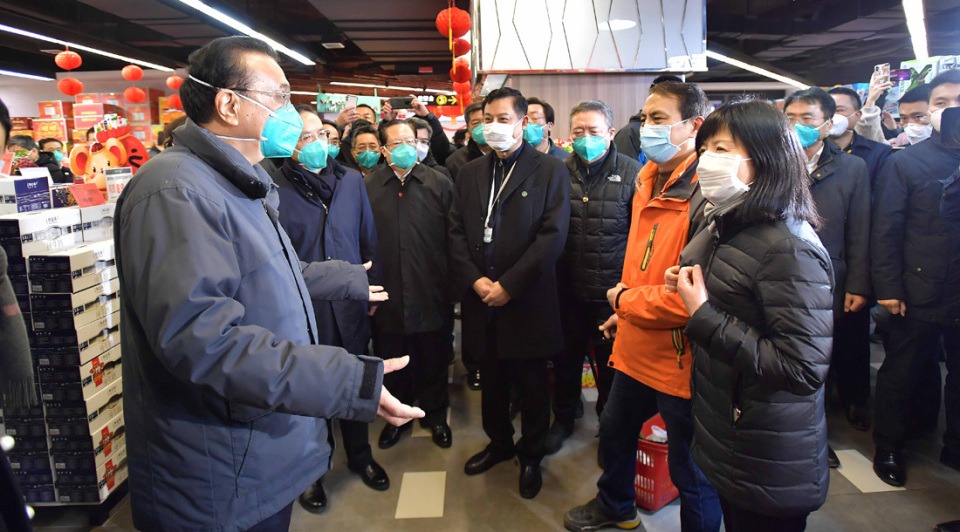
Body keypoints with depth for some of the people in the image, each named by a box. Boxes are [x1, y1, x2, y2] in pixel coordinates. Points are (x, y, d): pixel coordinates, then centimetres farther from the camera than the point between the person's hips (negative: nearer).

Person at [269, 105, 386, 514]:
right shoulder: (274, 188, -11)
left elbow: (369, 239, 7)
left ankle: (359, 454, 42)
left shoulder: (352, 180, 2)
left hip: (350, 305, 4)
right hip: (302, 311, -3)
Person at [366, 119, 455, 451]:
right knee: (391, 362, 16)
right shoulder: (367, 187, -1)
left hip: (432, 295, 0)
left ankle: (436, 415, 36)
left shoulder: (440, 184, -1)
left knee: (434, 361, 15)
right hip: (388, 296, 1)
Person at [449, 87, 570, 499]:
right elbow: (456, 231, 6)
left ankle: (531, 454, 30)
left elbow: (553, 235, -12)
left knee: (531, 382, 10)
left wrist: (509, 284, -15)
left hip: (527, 300, -3)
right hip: (480, 297, 4)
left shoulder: (550, 170, -4)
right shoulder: (470, 172, 10)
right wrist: (474, 280, -8)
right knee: (491, 378, 16)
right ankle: (499, 442, 38)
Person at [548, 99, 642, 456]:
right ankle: (564, 417, 40)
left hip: (613, 291, -2)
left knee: (610, 362, 14)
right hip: (568, 288, 2)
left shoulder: (632, 173, -7)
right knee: (566, 357, 17)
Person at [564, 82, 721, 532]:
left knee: (691, 476, 11)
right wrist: (628, 309, 9)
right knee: (614, 431, 29)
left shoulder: (704, 193, -23)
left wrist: (625, 300, -14)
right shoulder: (649, 181, 6)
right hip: (635, 347, 9)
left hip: (679, 358, -9)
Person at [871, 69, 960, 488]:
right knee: (902, 375, 9)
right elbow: (886, 230, -7)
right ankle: (888, 450, 25)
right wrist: (888, 289, -11)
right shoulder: (905, 162, -3)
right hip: (918, 293, -3)